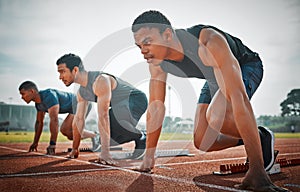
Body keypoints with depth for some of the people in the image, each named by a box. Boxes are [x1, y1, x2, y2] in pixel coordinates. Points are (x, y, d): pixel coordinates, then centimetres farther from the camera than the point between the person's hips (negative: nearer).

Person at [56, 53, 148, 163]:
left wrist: (105, 151, -39)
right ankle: (138, 135, 21)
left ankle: (141, 138, -9)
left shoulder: (100, 81, -30)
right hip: (122, 107, 9)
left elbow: (103, 116, -37)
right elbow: (78, 118, 7)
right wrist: (74, 149, 10)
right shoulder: (81, 92, 0)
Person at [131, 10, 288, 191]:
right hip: (215, 78, 7)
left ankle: (261, 138, -6)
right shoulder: (157, 61, -20)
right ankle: (247, 140, 23)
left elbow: (239, 98, -48)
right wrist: (149, 156, -6)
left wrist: (257, 169, -50)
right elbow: (156, 107, -9)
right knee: (202, 142, -2)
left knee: (216, 117, -35)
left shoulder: (208, 43, -42)